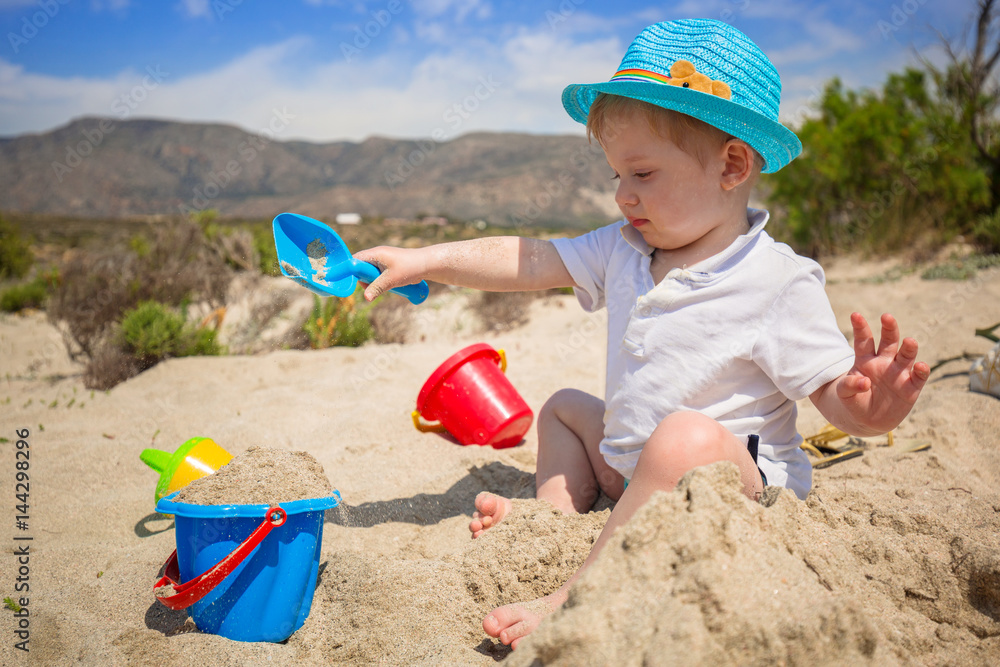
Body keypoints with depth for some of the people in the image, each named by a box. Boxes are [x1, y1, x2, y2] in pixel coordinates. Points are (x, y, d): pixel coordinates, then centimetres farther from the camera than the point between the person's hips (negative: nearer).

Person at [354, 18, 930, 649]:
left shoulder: (780, 282, -19)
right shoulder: (625, 250, 0)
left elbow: (837, 397, -16)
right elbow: (531, 262, 1)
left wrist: (867, 406, -40)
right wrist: (424, 260, -3)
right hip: (632, 471, 8)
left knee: (687, 436, -38)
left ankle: (572, 597, -27)